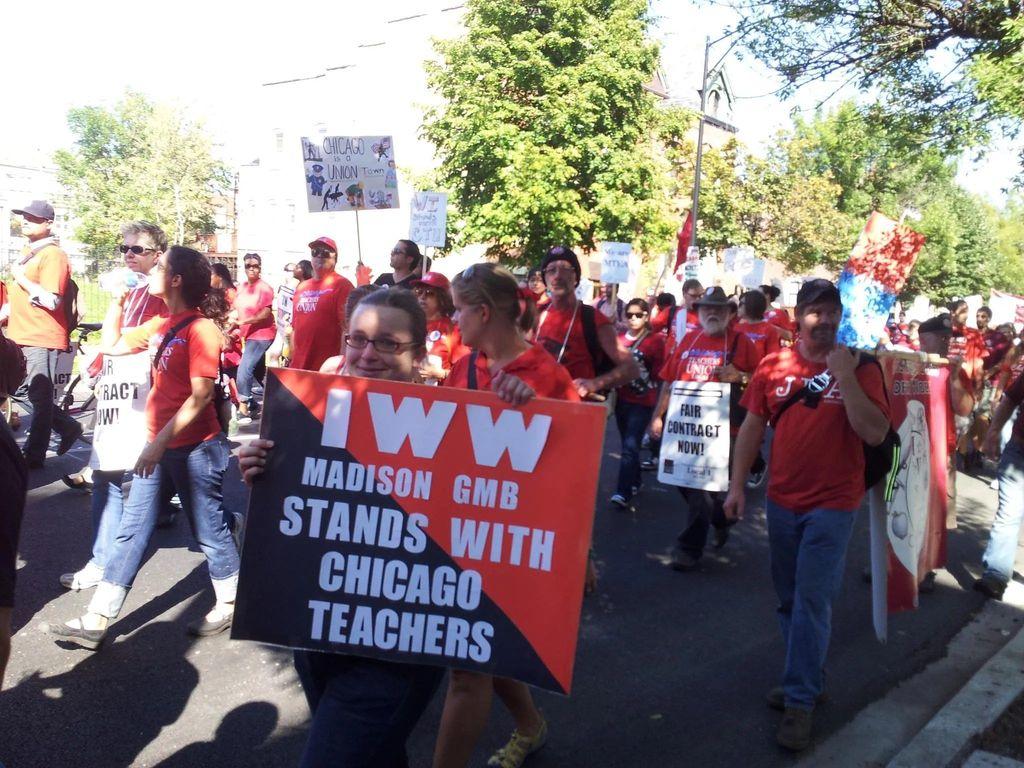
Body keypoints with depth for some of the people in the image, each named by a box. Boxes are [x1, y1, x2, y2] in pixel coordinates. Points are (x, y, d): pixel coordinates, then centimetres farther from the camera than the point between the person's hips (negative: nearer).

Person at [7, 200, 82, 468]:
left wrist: (20, 277, -17)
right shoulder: (28, 252, 14)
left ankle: (34, 456, 12)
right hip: (21, 335, 9)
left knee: (40, 398, 2)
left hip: (41, 338, -9)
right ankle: (68, 426, 28)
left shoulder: (52, 255, -14)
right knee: (29, 393, 14)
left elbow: (51, 300, -23)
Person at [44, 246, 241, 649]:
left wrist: (161, 441, -22)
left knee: (210, 529, 7)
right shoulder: (164, 326, 9)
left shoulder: (200, 329, -16)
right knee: (131, 532, 10)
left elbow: (201, 396, -21)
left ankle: (230, 605, 27)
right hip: (158, 445, 9)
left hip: (195, 447, -8)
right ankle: (95, 623, 16)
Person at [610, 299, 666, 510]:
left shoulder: (656, 340, -5)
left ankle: (624, 493, -17)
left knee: (630, 446, -14)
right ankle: (634, 482, 32)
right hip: (622, 399, 5)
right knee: (628, 445, 15)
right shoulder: (620, 339, 8)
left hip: (642, 402, -5)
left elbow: (659, 372, -6)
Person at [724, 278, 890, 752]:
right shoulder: (773, 366, 0)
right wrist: (737, 485, -1)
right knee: (789, 598, 15)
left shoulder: (860, 369, -7)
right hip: (781, 500, 4)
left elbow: (875, 434, -16)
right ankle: (804, 678, 33)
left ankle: (800, 701, 8)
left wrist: (845, 377, -21)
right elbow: (752, 426, 4)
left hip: (832, 505, -3)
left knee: (812, 601, -4)